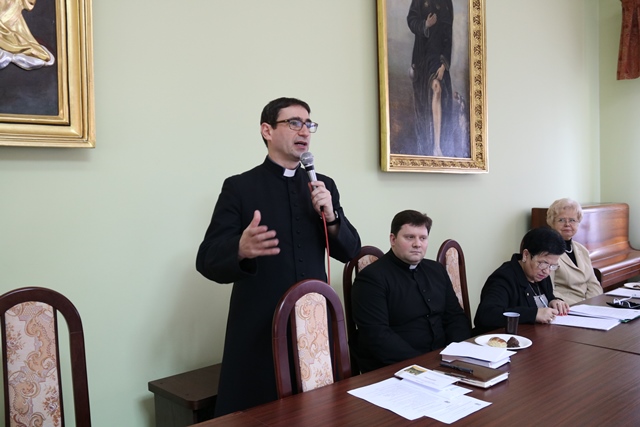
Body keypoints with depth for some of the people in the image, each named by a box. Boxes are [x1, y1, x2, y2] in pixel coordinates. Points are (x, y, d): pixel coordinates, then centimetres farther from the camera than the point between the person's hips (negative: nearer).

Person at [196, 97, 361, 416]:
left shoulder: (324, 185, 8)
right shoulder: (239, 187, -4)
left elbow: (349, 251, 7)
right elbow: (206, 260, -10)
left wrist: (331, 216, -12)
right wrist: (241, 249, -32)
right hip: (259, 330, -3)